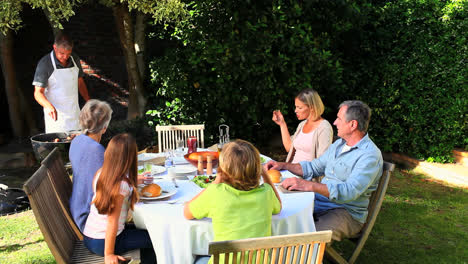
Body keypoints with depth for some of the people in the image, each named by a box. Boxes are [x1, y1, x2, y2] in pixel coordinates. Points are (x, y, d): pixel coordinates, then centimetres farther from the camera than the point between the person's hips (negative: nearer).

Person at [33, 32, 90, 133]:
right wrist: (49, 106, -34)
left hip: (74, 113, 5)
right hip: (56, 115, -5)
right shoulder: (44, 64, -12)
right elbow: (38, 92, -15)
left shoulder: (75, 59, 4)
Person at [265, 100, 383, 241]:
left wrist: (309, 185, -37)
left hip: (347, 212, -8)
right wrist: (283, 165, 9)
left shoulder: (370, 155, -17)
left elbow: (349, 192, -29)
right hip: (319, 203, 8)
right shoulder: (339, 144, 13)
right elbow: (314, 167, 22)